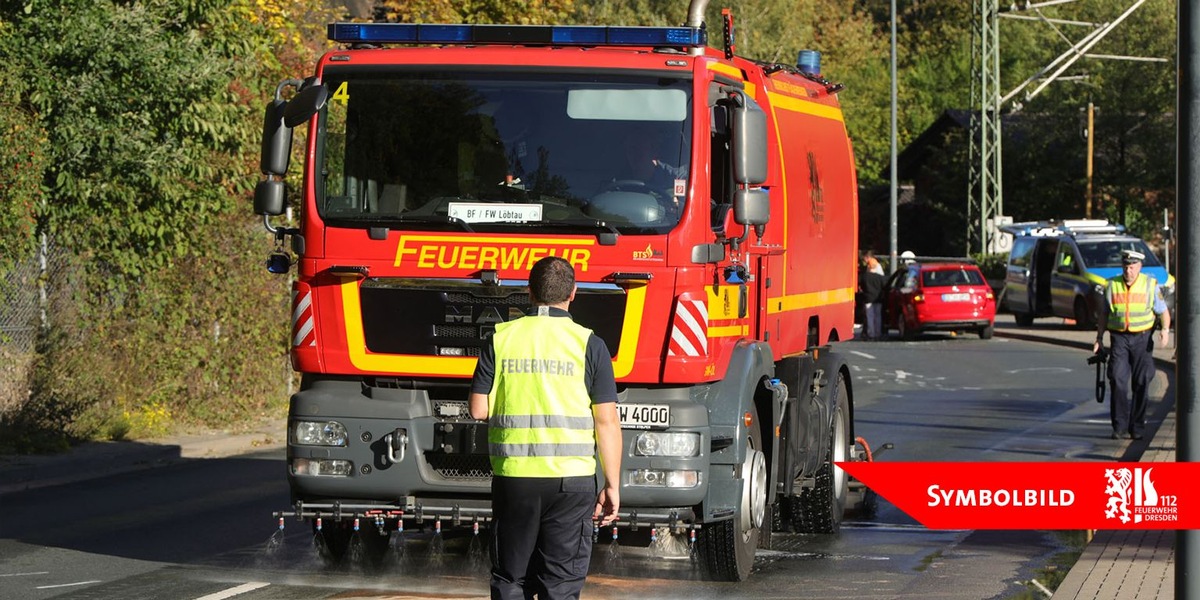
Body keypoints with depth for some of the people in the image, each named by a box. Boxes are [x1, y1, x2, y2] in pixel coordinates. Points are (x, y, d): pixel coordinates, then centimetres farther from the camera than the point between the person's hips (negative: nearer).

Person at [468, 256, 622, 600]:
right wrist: (612, 485, 0)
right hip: (572, 480, -2)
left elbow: (479, 410, 1)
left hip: (513, 477, 2)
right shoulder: (588, 344, -3)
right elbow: (607, 421, -5)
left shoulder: (501, 340, 2)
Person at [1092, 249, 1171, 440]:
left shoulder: (1150, 285, 3)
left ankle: (1137, 428, 5)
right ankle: (1120, 427, -6)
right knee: (1118, 381, -9)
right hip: (1119, 338, 1)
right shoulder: (1112, 286, 7)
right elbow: (1104, 314, 15)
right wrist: (1099, 338, 11)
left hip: (1142, 338, -1)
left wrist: (1165, 330, -13)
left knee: (1141, 383, -1)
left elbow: (1163, 311, 5)